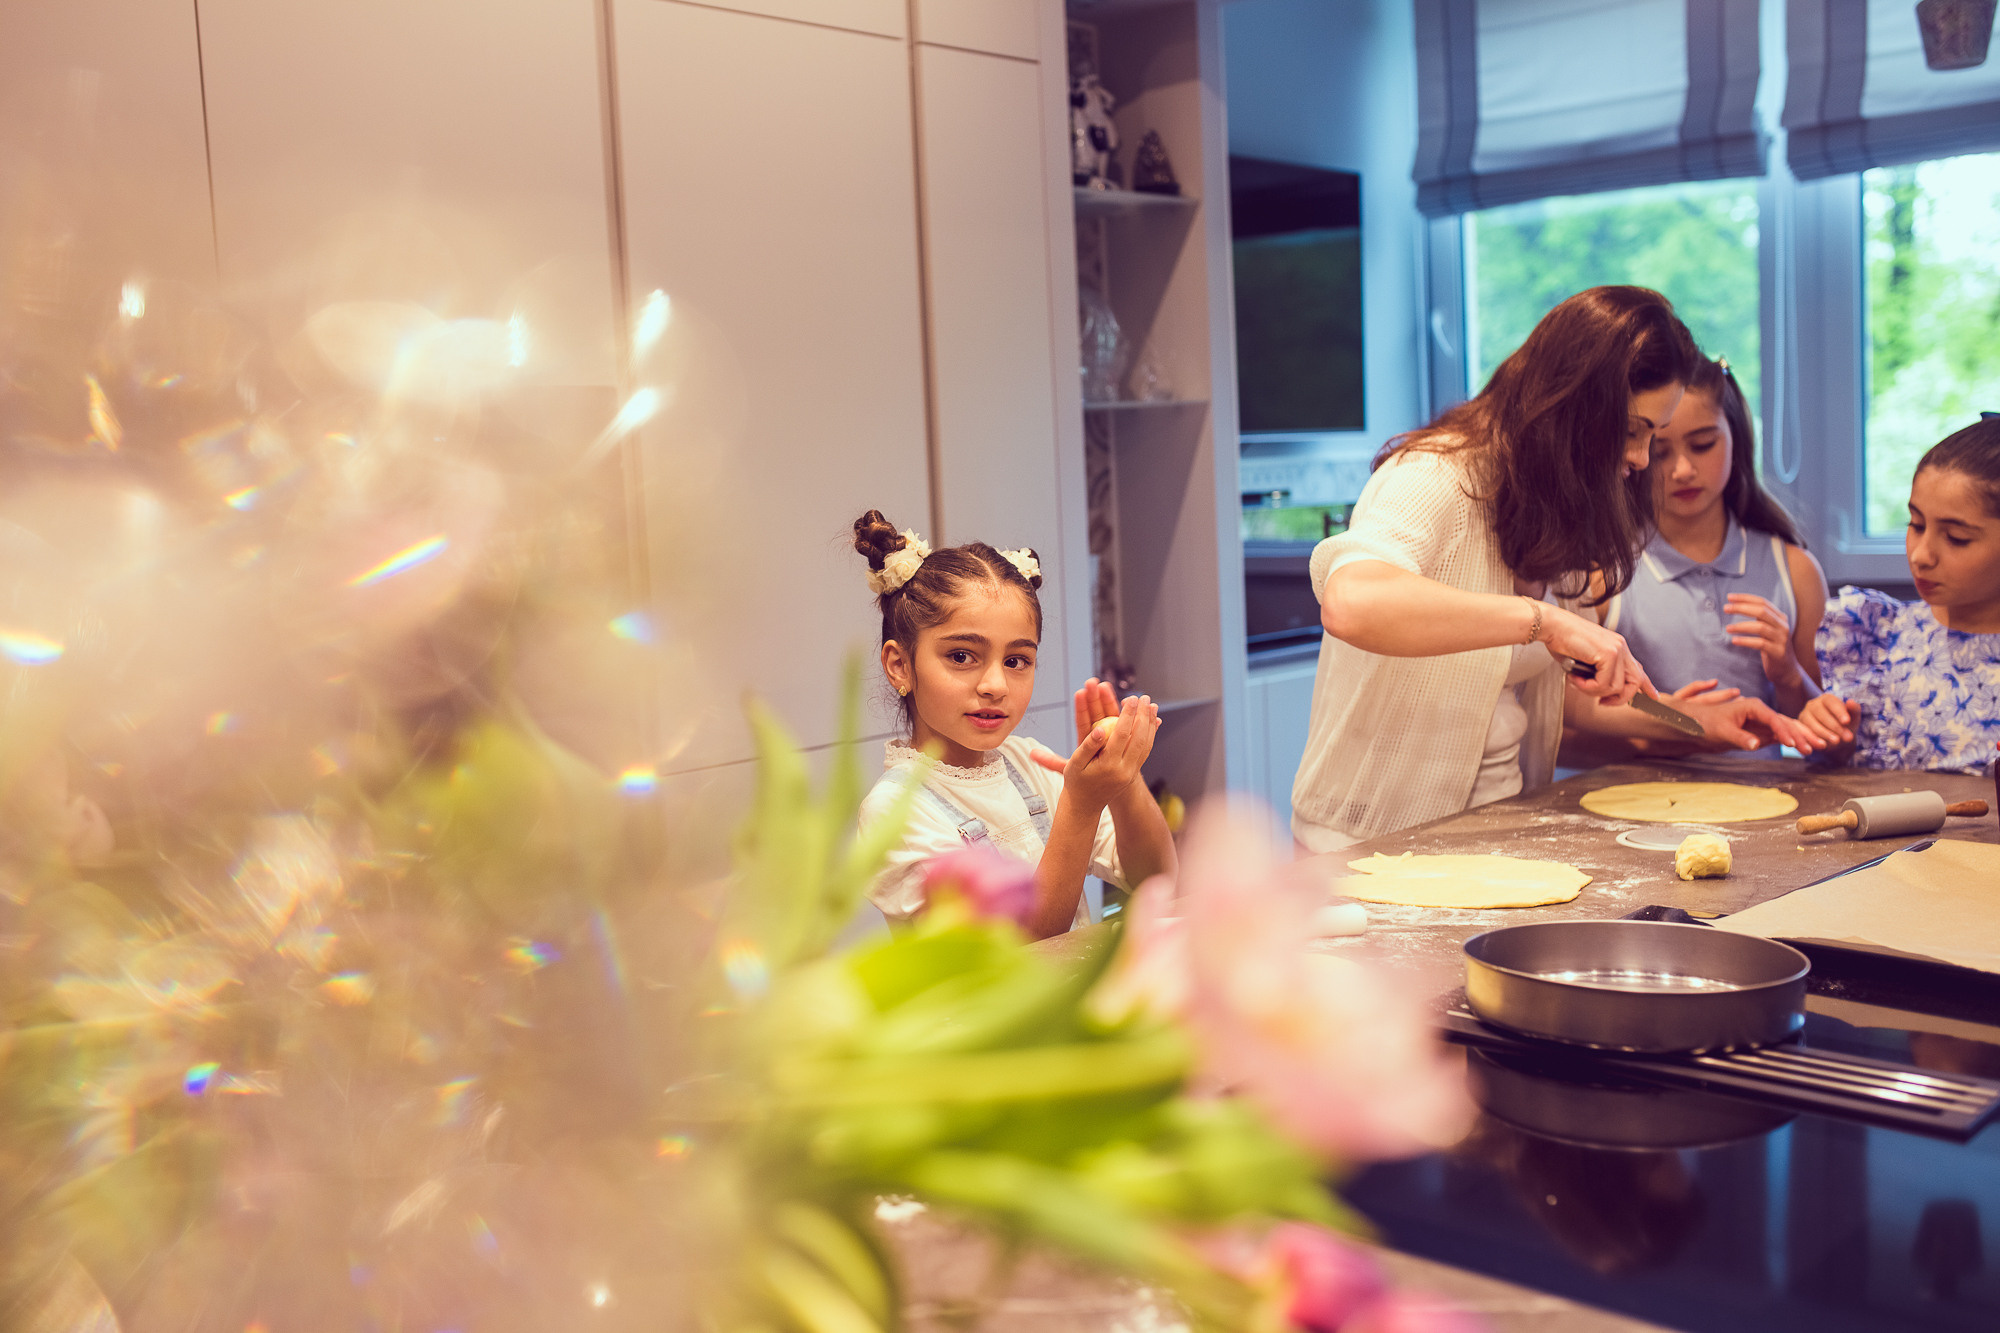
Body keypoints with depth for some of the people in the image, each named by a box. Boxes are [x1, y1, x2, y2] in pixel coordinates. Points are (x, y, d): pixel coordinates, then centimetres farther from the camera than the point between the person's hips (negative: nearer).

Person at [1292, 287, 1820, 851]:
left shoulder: (1555, 506, 12)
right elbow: (1350, 603, -36)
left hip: (1496, 824, 7)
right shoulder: (1437, 479, -14)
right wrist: (1543, 619, -33)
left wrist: (1689, 718, 12)